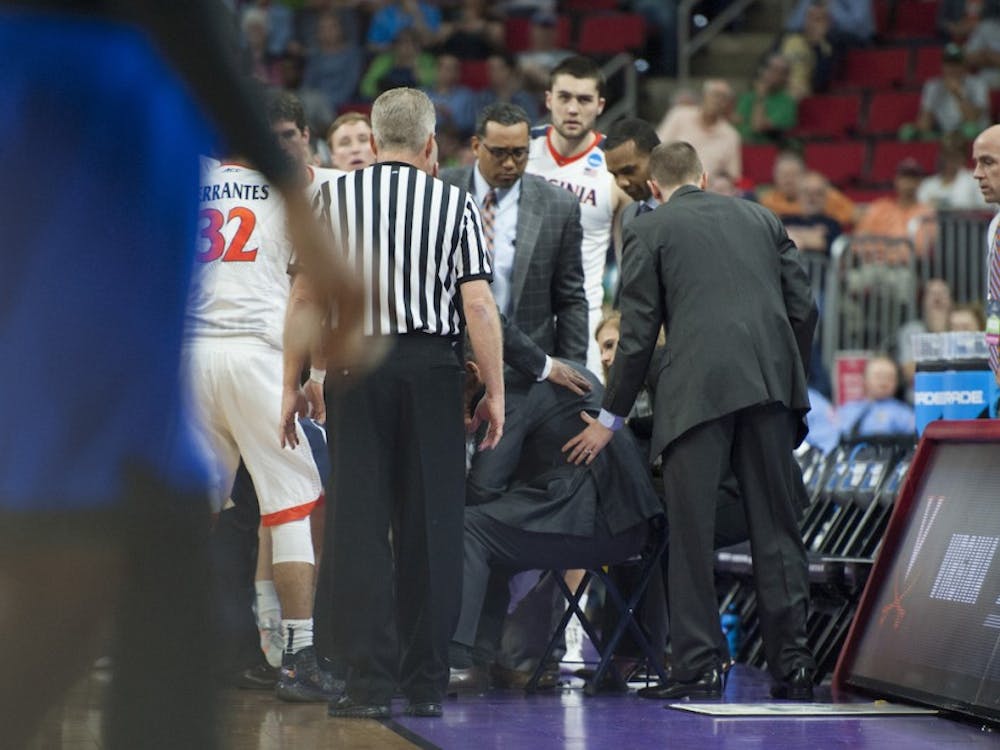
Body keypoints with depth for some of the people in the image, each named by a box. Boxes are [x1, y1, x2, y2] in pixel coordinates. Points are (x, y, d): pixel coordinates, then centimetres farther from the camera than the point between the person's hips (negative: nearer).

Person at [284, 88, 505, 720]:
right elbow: (478, 304, -3)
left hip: (355, 369, 0)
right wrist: (495, 392, 1)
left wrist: (292, 384, 7)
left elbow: (306, 297, 1)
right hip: (433, 368, 0)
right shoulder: (456, 204, 3)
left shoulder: (333, 199, 4)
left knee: (360, 524, 1)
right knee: (431, 525, 5)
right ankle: (426, 685, 7)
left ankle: (370, 682, -3)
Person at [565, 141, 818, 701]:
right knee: (777, 529, 7)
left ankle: (700, 666, 0)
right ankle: (793, 663, 5)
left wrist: (611, 418, 13)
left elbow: (639, 331, 5)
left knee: (692, 533, 1)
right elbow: (804, 307, 15)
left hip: (698, 387, -4)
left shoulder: (649, 230, 9)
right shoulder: (761, 218, 21)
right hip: (772, 382, 4)